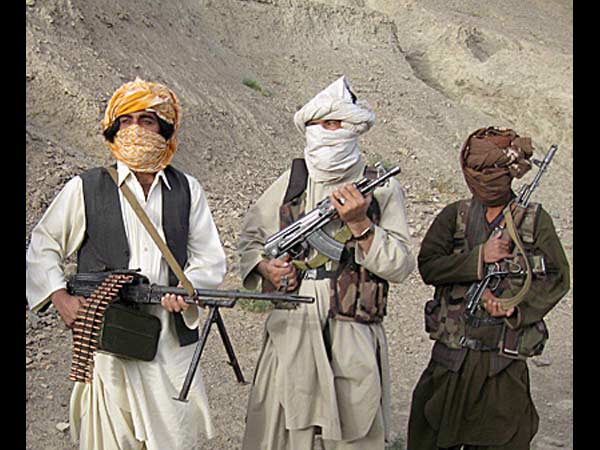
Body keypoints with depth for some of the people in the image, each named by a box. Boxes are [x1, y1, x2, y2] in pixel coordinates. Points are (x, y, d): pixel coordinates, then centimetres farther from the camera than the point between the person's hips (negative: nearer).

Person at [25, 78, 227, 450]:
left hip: (171, 342, 2)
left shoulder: (187, 190, 9)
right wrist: (60, 297, -5)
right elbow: (42, 248, 9)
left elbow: (210, 258, 9)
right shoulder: (85, 189, 3)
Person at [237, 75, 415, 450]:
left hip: (354, 339, -2)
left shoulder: (383, 189, 1)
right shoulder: (291, 182, 8)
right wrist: (265, 266, -3)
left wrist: (359, 223, -16)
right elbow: (250, 239, 17)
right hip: (290, 331, 2)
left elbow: (400, 266, -5)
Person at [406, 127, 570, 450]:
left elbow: (557, 277, 2)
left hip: (507, 354, -1)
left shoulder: (535, 219, 2)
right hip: (453, 350, 1)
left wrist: (518, 306, -12)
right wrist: (479, 258, -16)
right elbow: (428, 265, -6)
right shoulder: (454, 215, 4)